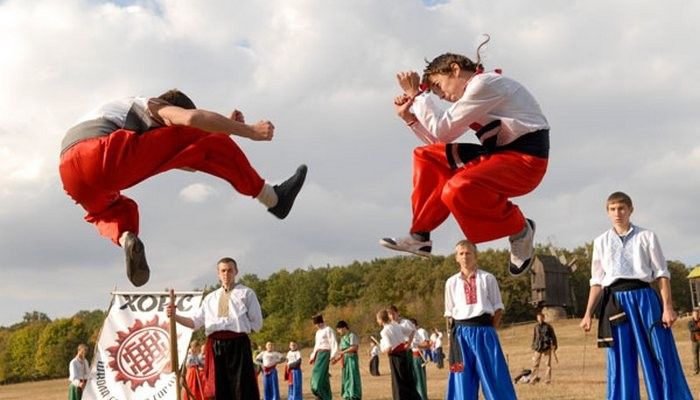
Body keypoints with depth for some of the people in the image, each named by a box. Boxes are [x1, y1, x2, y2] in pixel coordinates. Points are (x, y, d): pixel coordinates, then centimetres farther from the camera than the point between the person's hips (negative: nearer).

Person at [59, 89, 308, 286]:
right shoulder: (157, 107, 22)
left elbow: (188, 165, 39)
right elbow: (191, 118, -5)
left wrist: (228, 127, 37)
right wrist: (248, 131, -3)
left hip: (70, 174, 8)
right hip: (102, 154, -8)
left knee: (108, 210, 39)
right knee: (209, 145, 0)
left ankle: (125, 238, 2)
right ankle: (273, 198, 3)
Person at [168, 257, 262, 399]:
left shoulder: (246, 293, 9)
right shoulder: (210, 298, 21)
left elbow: (256, 323, 7)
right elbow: (195, 322, 13)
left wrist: (241, 328, -4)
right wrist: (175, 316, -1)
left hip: (238, 345, -4)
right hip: (215, 346, 4)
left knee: (242, 389, -7)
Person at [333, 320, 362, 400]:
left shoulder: (352, 335, -7)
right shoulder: (342, 338, 17)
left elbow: (354, 347, -18)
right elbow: (342, 350, 15)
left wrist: (343, 352, -20)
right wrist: (337, 358, 0)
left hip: (352, 357, -8)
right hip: (345, 359, 8)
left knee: (353, 377, -8)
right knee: (346, 377, 9)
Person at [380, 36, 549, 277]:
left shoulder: (483, 84, -12)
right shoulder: (471, 94, 18)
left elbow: (442, 132, -16)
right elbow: (441, 142, 22)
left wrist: (417, 95, -6)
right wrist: (410, 117, 12)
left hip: (525, 159, -10)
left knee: (459, 189, -33)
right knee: (427, 157, 12)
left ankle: (519, 230, -8)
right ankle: (420, 235, 13)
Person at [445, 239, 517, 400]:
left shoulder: (487, 278, 3)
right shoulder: (451, 282, 9)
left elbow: (498, 308, 5)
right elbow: (449, 313, 12)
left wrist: (490, 329, -5)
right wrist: (453, 335, 1)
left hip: (484, 331, -2)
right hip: (462, 334, 2)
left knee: (495, 377, -1)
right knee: (463, 381, 3)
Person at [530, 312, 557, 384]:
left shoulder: (548, 326, -2)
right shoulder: (536, 327, 6)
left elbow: (553, 337, 2)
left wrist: (553, 346, -4)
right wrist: (533, 346, 13)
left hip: (547, 347, -2)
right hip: (538, 347, 2)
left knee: (548, 364, 2)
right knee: (535, 363, 0)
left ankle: (547, 379, 8)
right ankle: (534, 378, 6)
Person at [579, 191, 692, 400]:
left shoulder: (646, 237, 4)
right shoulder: (601, 242, 11)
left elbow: (661, 274, 2)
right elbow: (597, 281, 13)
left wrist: (668, 307, -7)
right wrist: (588, 314, 7)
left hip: (644, 298, -2)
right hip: (617, 302, 2)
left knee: (660, 358, -2)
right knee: (620, 364, 3)